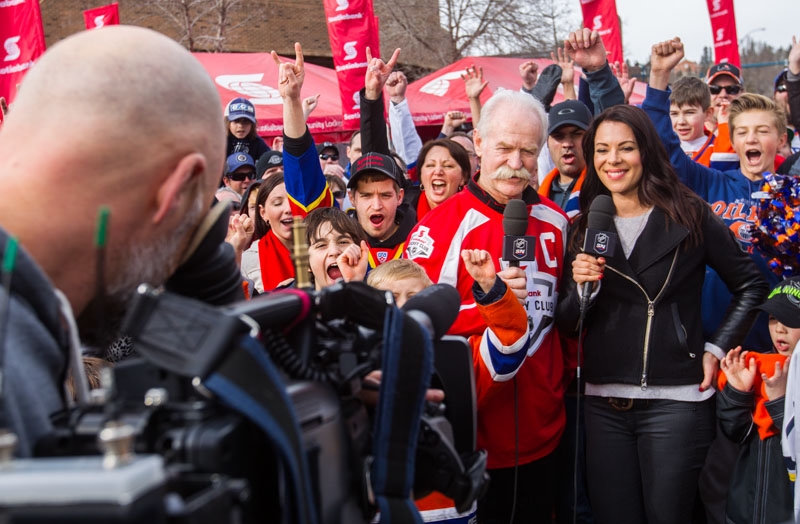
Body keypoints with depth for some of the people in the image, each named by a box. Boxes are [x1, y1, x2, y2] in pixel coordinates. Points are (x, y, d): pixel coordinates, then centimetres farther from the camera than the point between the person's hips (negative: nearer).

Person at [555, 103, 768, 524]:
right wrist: (581, 287, -11)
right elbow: (567, 326, 7)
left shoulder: (690, 217, -2)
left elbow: (751, 286, 7)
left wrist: (716, 349, -1)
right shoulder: (584, 228, 7)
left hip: (675, 400, -3)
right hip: (603, 402, 3)